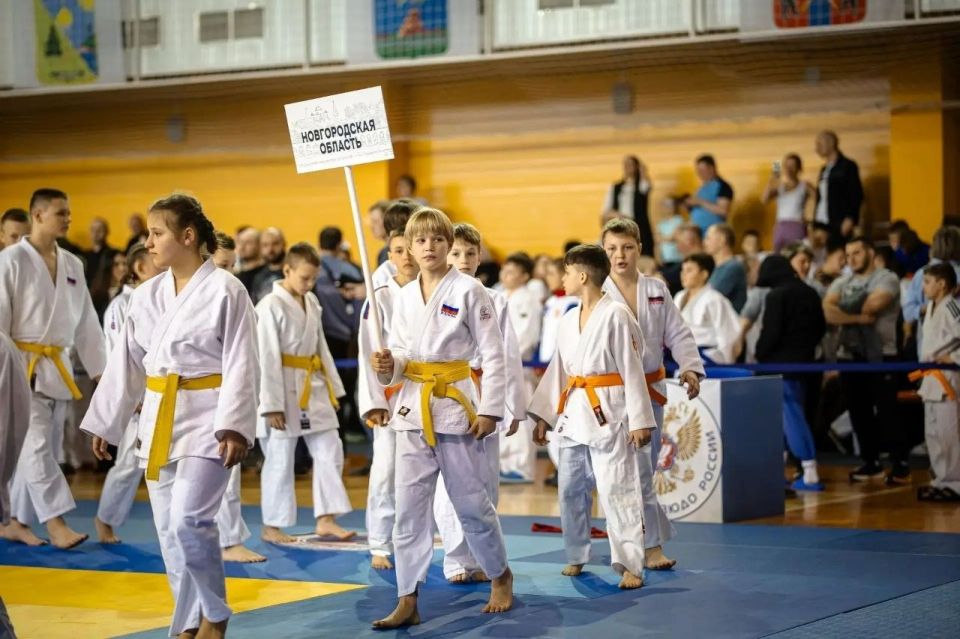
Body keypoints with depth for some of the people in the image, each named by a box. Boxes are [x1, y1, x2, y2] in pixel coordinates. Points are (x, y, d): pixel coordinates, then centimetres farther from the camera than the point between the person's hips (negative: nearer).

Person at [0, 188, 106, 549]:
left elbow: (86, 322, 15)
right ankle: (56, 523, -13)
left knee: (41, 447, 9)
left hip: (57, 368, 6)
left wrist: (100, 369, 12)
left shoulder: (72, 265, 10)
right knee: (35, 445, -11)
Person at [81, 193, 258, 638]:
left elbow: (241, 366, -12)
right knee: (169, 529, 8)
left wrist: (234, 426, -20)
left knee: (189, 521, -16)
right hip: (159, 419, 7)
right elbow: (126, 363, 14)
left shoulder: (225, 291, -9)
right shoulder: (147, 296, 9)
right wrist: (104, 423, 14)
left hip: (206, 420, -7)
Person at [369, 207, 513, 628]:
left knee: (470, 501, 5)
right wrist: (388, 365, -8)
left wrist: (489, 409, -11)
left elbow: (493, 354, -6)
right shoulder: (405, 296, 8)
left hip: (456, 406, -4)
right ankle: (407, 601, 7)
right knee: (408, 507, 2)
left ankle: (500, 576, 28)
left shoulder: (469, 291, -6)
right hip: (413, 408, 4)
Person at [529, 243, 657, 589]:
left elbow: (632, 370, -11)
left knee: (617, 490, -8)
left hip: (608, 413, -8)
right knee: (571, 489, 12)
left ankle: (630, 565, -5)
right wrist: (544, 415, 15)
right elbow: (558, 369, 18)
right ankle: (576, 557, 25)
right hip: (574, 413, 8)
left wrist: (640, 421, -13)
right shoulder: (568, 320, 12)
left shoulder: (616, 315, -10)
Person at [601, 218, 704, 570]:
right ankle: (651, 546, -8)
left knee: (646, 466, 13)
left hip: (652, 389, 5)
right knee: (637, 469, -11)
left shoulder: (656, 289, 6)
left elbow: (677, 333, 6)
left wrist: (690, 367, -10)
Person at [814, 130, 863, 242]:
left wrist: (850, 219, -15)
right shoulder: (824, 169, 20)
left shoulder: (848, 166, -1)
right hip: (821, 224, 7)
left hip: (839, 225, -6)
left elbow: (856, 195, -6)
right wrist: (814, 221, 14)